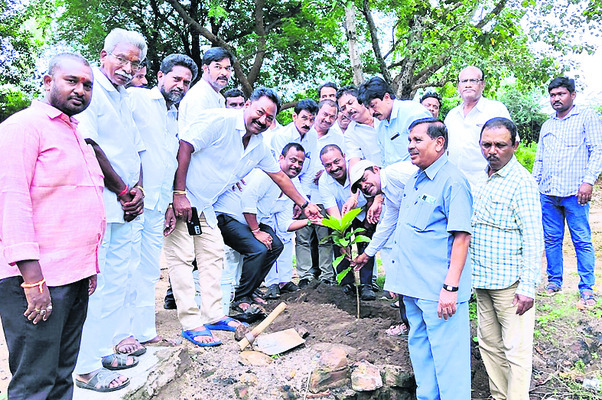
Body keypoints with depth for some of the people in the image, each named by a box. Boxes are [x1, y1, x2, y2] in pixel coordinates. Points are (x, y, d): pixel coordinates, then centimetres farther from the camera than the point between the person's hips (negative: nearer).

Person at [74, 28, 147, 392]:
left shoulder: (124, 98, 20)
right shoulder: (90, 90, -7)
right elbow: (89, 146, -16)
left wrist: (138, 190, 4)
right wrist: (124, 191, -10)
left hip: (125, 203, 9)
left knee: (119, 276, 15)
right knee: (94, 281, -6)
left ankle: (112, 342, 29)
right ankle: (87, 367, 3)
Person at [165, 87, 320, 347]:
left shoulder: (260, 147, 6)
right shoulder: (219, 121, -19)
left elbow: (280, 176, 17)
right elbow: (184, 147, -24)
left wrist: (304, 204, 21)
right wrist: (179, 194, -27)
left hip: (205, 204, 9)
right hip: (179, 195, -8)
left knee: (214, 254, 8)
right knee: (182, 257, -8)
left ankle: (213, 315, 19)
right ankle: (191, 324, -3)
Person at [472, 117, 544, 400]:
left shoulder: (522, 181, -13)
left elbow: (533, 238, -15)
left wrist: (527, 286, -19)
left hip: (510, 281, -7)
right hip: (482, 279, 8)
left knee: (516, 350, 1)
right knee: (489, 343, 17)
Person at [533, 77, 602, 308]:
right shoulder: (547, 125, 20)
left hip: (574, 192, -4)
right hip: (547, 193, 5)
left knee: (582, 241, -3)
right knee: (551, 239, 8)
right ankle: (554, 281, 20)